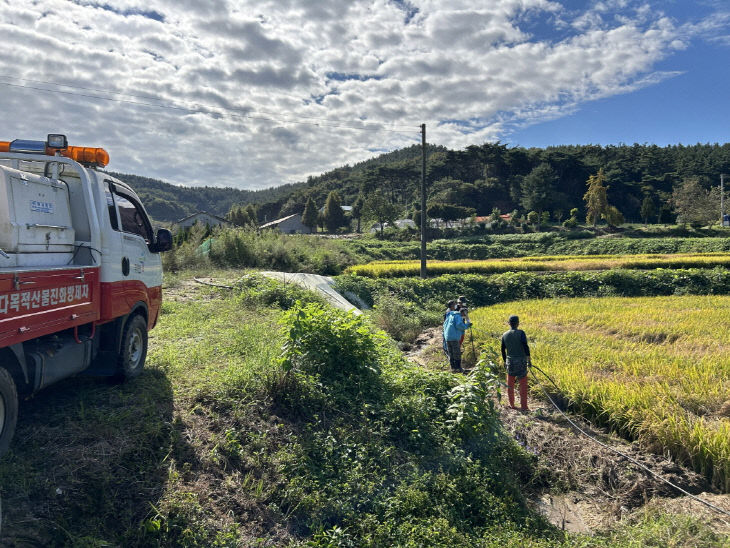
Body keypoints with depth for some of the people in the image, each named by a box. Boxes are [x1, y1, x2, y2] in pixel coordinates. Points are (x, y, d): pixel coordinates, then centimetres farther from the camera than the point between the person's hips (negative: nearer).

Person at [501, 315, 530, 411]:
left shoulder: (505, 335, 4)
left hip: (510, 361, 4)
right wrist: (528, 359, -11)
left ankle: (511, 404, 22)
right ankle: (523, 406, 7)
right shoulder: (521, 333, -10)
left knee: (510, 384, 14)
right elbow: (525, 346, -18)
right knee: (523, 384, 4)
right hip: (521, 360, -4)